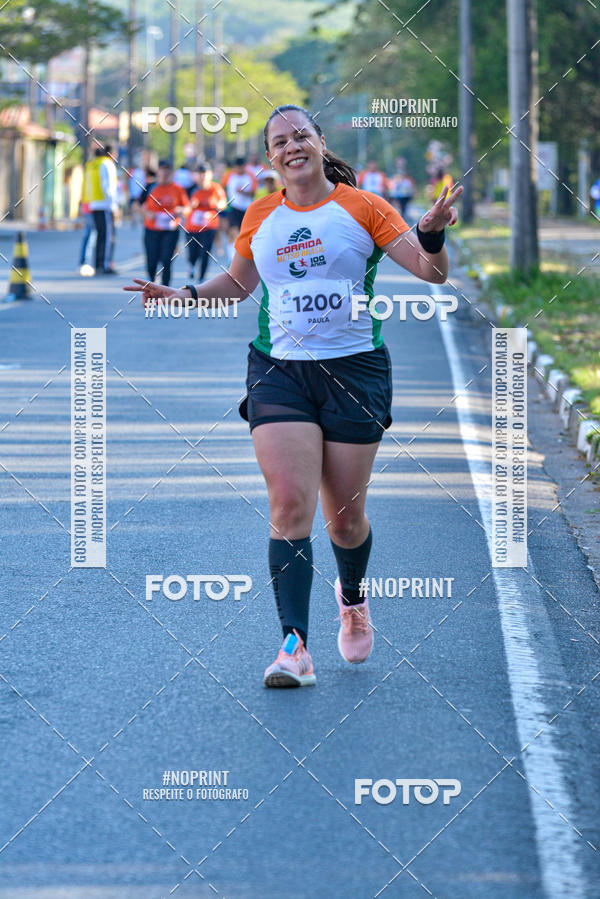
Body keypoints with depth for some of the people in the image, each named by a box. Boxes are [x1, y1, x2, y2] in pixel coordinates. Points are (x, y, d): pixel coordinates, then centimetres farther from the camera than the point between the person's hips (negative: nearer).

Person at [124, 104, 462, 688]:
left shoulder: (362, 207, 0)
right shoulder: (259, 218, 9)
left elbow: (432, 272, -2)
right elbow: (238, 282, 27)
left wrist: (432, 233, -23)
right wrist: (185, 295, 11)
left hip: (353, 370, -1)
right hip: (278, 371, 2)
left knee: (344, 517, 5)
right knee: (289, 504, -15)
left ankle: (352, 597, 38)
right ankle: (294, 646, -19)